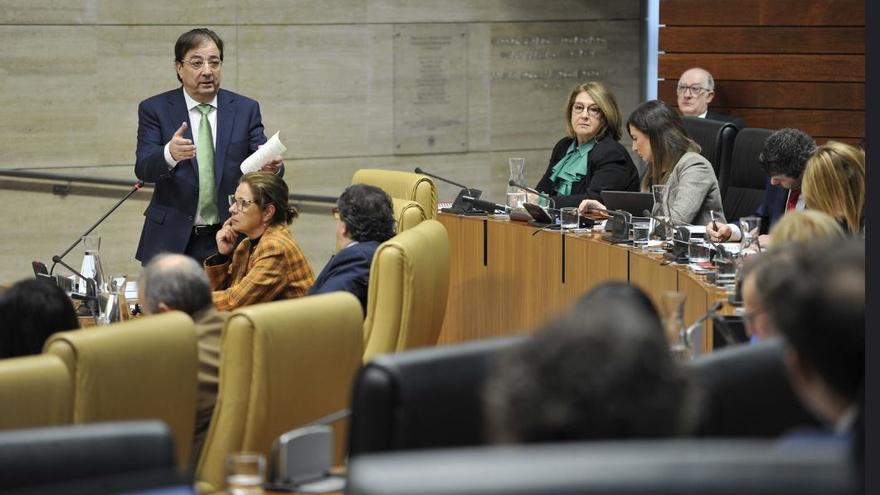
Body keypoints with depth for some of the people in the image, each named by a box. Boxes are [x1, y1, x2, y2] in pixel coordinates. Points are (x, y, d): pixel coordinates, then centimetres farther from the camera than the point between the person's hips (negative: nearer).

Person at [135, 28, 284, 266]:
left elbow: (262, 163, -1)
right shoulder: (155, 109, 1)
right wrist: (170, 154, -34)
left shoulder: (246, 109, 5)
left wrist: (271, 166, -26)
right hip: (172, 240, -1)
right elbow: (143, 169, -11)